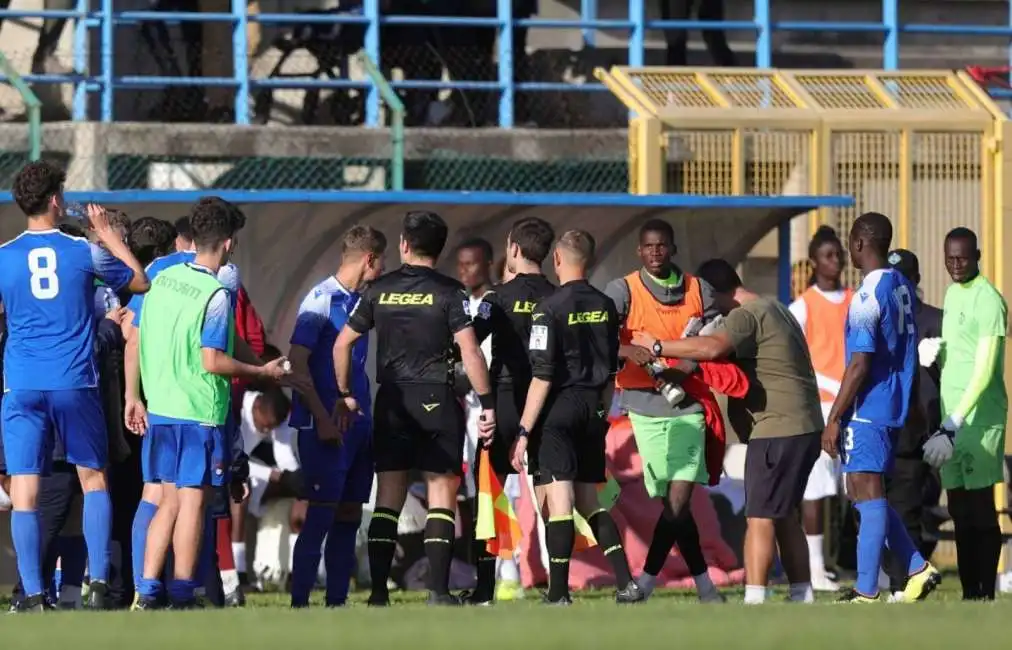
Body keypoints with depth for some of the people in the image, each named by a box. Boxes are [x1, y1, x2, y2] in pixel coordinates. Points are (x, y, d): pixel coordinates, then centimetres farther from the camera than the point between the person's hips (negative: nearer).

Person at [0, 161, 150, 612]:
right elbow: (141, 283, 14)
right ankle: (99, 583, 6)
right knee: (93, 478, 15)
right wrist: (107, 234, 23)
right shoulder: (83, 251, -1)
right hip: (75, 384, 0)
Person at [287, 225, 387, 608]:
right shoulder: (321, 300, -10)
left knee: (349, 514, 8)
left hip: (357, 423, 8)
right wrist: (323, 419, -18)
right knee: (322, 513, -10)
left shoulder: (359, 301, 15)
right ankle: (299, 602, -8)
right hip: (326, 427, -8)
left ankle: (337, 600, 13)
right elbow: (297, 362, -14)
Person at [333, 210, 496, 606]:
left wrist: (345, 395, 19)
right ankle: (438, 589, -6)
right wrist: (487, 404, -8)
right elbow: (469, 350, -12)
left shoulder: (380, 290, 6)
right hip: (437, 397, -3)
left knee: (388, 496, 6)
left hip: (392, 401, 3)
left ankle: (379, 592, 3)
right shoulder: (449, 293, -4)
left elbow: (342, 343, 9)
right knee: (441, 494, 1)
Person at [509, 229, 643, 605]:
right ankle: (626, 583, 5)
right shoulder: (605, 307, 8)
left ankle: (558, 595, -8)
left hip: (558, 410, -6)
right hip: (592, 412, 6)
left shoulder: (550, 308, -11)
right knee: (589, 501, 14)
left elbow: (542, 376, -14)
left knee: (559, 501, -6)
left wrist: (524, 431, -12)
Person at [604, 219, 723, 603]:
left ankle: (646, 583, 0)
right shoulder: (623, 292, 0)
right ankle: (703, 584, 7)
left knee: (678, 500, -10)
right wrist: (628, 351, -27)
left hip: (687, 402, 2)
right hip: (646, 405, -2)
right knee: (674, 503, -4)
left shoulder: (698, 291, 10)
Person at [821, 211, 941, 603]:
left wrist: (834, 419, -16)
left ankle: (866, 593, -9)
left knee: (868, 494, -8)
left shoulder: (868, 296, -16)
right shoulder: (902, 286, 12)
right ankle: (918, 569, 14)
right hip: (893, 407, 9)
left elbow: (860, 364, -20)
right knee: (866, 494, 16)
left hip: (867, 409, -9)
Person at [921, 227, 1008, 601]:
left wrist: (954, 425, -23)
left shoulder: (988, 300, -12)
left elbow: (984, 371, -18)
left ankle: (986, 595, -5)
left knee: (980, 506, -7)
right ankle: (969, 594, 11)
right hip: (952, 415, 8)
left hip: (980, 416, -8)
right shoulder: (953, 293, 15)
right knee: (959, 510, 8)